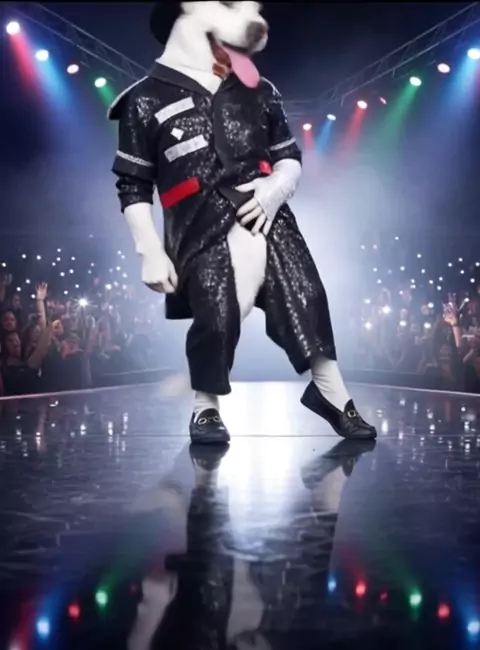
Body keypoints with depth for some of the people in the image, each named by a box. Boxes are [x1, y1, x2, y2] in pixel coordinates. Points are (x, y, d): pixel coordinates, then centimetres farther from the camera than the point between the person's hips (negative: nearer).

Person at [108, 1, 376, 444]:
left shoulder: (258, 92, 14)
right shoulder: (146, 99, 1)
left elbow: (290, 157, 18)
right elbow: (133, 187, 2)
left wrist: (278, 185, -6)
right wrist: (151, 252, -4)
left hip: (268, 220, 4)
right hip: (203, 235, -4)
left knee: (305, 298, -1)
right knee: (217, 319, -13)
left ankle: (331, 392, 16)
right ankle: (206, 407, 12)